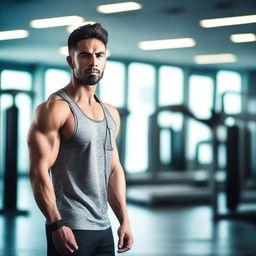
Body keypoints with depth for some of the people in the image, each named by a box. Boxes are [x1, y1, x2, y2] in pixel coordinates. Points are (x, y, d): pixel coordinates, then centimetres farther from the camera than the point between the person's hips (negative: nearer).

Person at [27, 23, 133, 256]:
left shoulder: (111, 114, 12)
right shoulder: (54, 109, -10)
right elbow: (39, 171, -16)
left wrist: (124, 220, 11)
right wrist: (56, 225, -20)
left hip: (103, 228, 7)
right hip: (69, 229, -7)